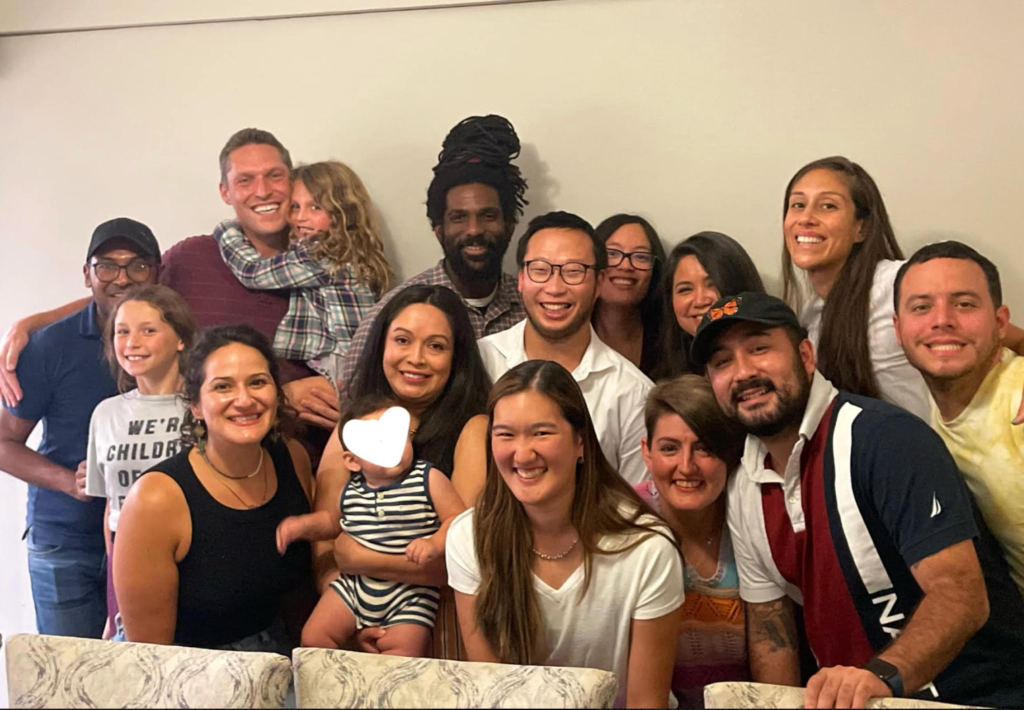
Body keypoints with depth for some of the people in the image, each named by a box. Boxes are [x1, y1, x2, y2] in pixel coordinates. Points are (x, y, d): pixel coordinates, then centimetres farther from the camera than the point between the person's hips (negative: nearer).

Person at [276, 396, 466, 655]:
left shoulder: (429, 480, -10)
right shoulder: (351, 490, 3)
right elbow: (333, 520, 23)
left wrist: (435, 543, -30)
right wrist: (303, 524, 7)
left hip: (411, 589, -4)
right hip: (355, 582, 4)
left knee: (405, 651, -20)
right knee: (313, 638, 3)